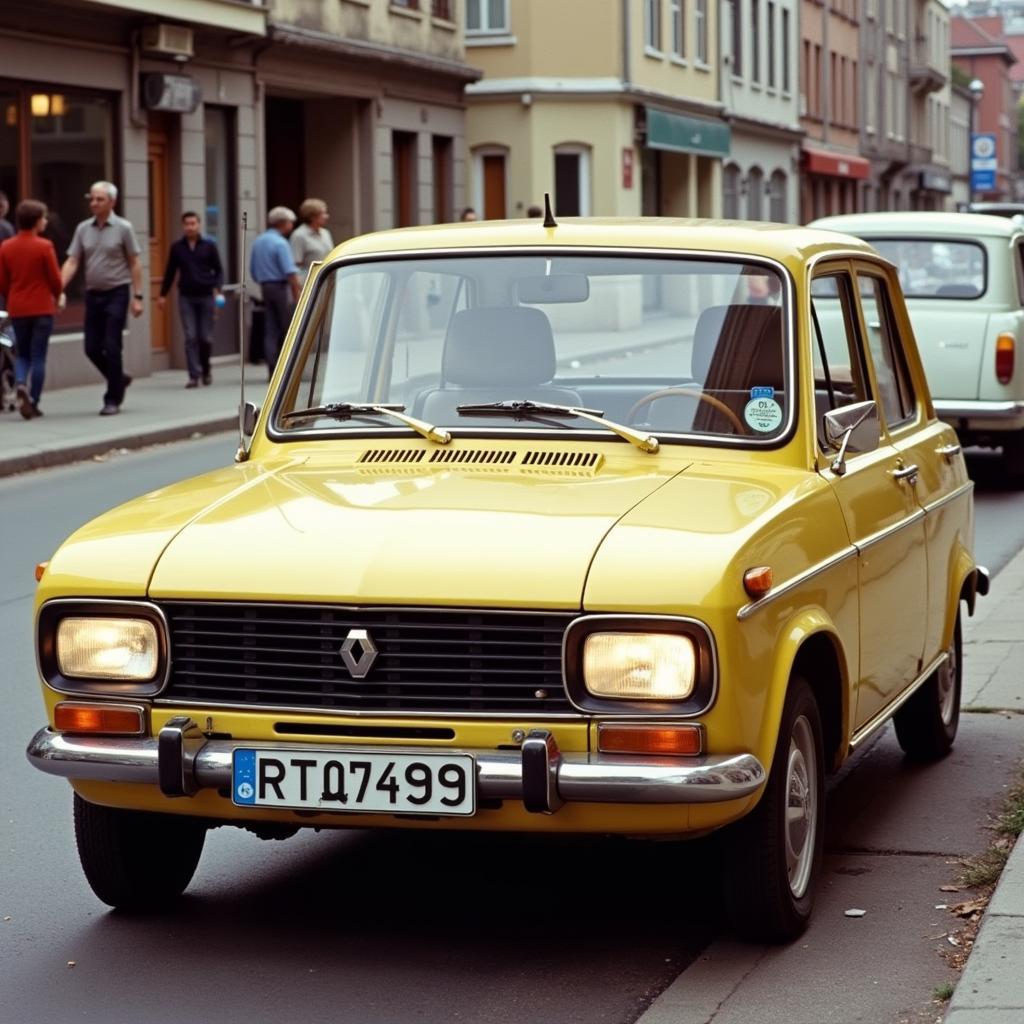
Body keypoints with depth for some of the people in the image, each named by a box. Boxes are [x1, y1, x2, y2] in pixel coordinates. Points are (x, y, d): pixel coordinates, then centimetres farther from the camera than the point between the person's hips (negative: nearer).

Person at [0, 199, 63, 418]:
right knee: (38, 356, 4)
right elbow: (55, 279, -8)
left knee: (21, 354, 15)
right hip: (41, 308, -3)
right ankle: (33, 402, 3)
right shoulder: (44, 246, -12)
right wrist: (57, 297, 12)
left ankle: (20, 384, -12)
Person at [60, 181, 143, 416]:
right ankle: (118, 379, 29)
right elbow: (72, 262, 2)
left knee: (112, 347, -7)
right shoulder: (83, 229, 6)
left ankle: (113, 400, 2)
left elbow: (134, 263, -3)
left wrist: (137, 296, -7)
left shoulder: (123, 228, -4)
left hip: (116, 293, -4)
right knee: (92, 348, 4)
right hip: (93, 294, 4)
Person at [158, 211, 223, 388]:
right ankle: (194, 376, -5)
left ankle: (205, 370, 25)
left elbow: (219, 270, 5)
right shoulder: (177, 248, 7)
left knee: (206, 337, 2)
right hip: (186, 297, 1)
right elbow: (170, 272, 14)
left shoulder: (209, 246, 4)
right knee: (190, 337, -6)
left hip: (206, 296, -1)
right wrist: (163, 294, 12)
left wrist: (217, 289, -10)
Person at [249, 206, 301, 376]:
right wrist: (298, 292, -16)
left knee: (271, 331, 5)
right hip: (281, 287, -7)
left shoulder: (258, 241, 12)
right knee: (288, 330, 0)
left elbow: (253, 270, 18)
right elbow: (290, 272, -19)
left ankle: (273, 370, 1)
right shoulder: (280, 243, -13)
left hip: (265, 287, 7)